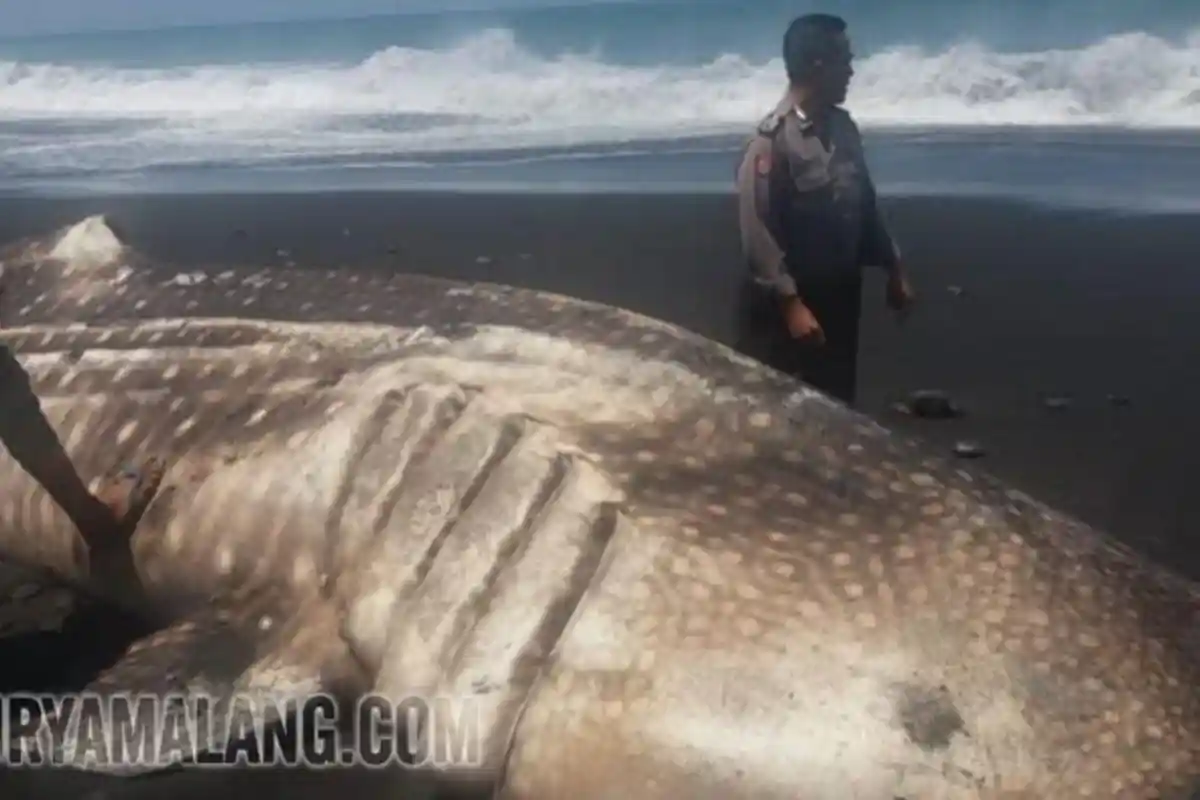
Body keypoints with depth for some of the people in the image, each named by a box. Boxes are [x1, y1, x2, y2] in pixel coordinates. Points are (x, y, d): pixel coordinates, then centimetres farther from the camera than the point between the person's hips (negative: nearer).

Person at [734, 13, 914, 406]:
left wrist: (893, 268, 15)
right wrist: (790, 303, -23)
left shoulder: (843, 127, 5)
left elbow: (865, 206, 15)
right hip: (786, 305, -7)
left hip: (840, 295, 7)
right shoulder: (772, 139, -18)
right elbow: (757, 232, -20)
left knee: (838, 401, 15)